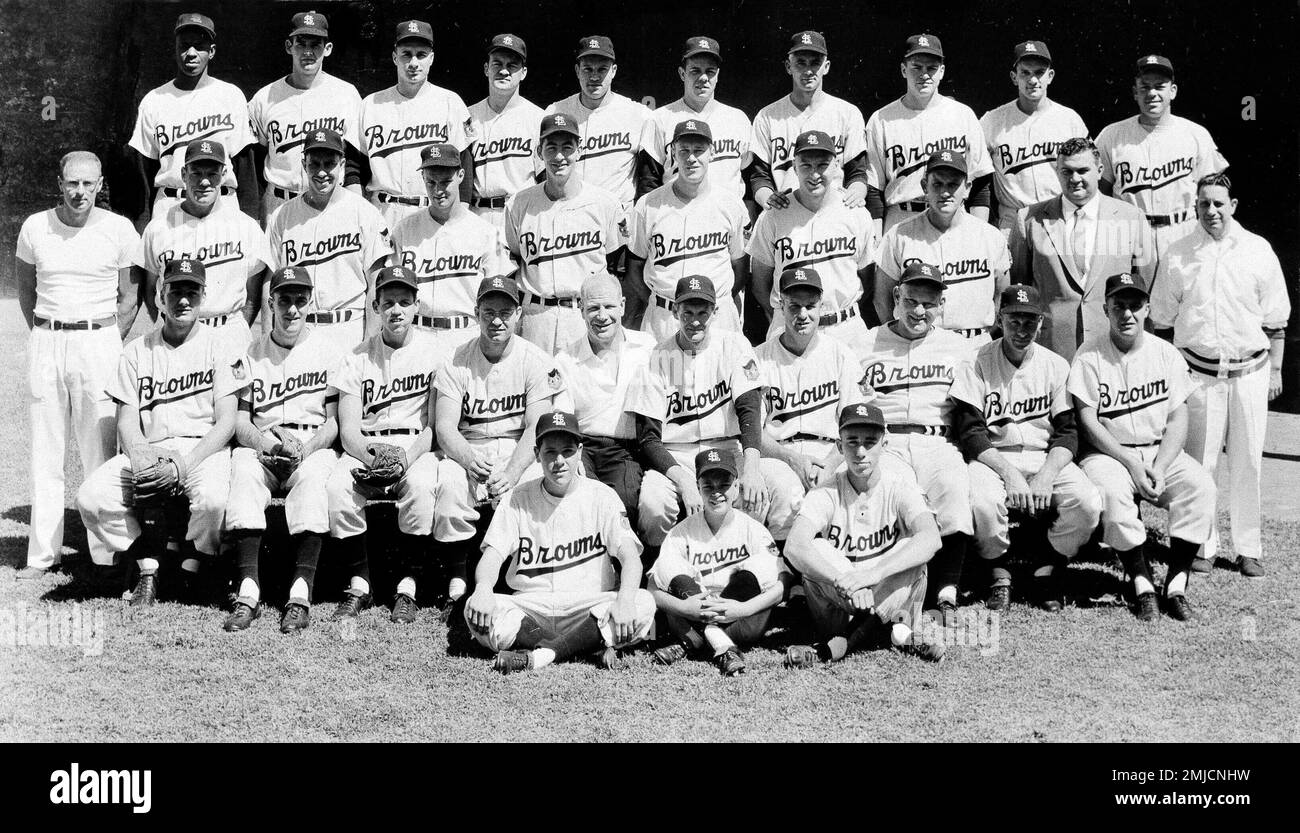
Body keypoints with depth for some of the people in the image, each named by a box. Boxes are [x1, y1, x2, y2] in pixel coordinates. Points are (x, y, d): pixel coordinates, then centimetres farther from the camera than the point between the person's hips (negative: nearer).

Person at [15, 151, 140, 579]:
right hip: (45, 342, 3)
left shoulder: (120, 230, -2)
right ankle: (43, 554, 10)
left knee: (100, 452, -3)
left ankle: (107, 553, 2)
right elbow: (25, 289, 15)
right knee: (45, 452, 5)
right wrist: (45, 337, 9)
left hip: (99, 339, -2)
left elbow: (129, 298, 5)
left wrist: (107, 346, 1)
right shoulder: (35, 227, 4)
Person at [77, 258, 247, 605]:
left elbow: (226, 422, -4)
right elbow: (126, 420, 7)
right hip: (149, 452, 3)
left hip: (205, 449, -3)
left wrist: (186, 463, -19)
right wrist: (138, 453, -17)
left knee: (212, 498, -36)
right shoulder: (137, 351, 13)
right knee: (91, 498, -22)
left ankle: (194, 567, -5)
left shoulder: (217, 346, 4)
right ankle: (150, 565, -2)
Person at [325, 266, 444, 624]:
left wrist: (406, 458, -20)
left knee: (421, 486, -35)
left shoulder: (433, 352, 2)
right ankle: (359, 584, -13)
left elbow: (435, 425, -2)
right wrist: (373, 459, -20)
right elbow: (348, 430, 1)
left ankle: (407, 588, -21)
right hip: (365, 449, 2)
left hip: (417, 449, -2)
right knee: (336, 487, -29)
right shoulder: (358, 357, 7)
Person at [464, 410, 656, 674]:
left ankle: (539, 655, -29)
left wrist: (625, 599, -29)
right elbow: (492, 554, -1)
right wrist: (483, 589, -26)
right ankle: (597, 647, -25)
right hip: (529, 609, 1)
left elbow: (630, 556, -7)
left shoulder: (601, 496, 3)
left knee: (644, 605, -29)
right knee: (475, 610, -28)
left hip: (588, 608, -1)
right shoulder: (518, 499, 8)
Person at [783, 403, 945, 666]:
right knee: (816, 550, -26)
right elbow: (795, 546, -26)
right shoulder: (826, 494, -7)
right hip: (838, 602, 0)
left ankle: (841, 643, -26)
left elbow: (931, 539, -27)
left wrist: (872, 573, -42)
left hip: (890, 595, 0)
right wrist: (845, 581, -43)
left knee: (912, 548, -26)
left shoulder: (899, 487, -6)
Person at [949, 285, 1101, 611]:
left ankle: (1046, 569, 1)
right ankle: (1000, 575, -8)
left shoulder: (1056, 366, 6)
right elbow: (970, 432, -8)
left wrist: (1046, 476, -16)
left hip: (1046, 457, 3)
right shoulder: (977, 363, -1)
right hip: (991, 458, -2)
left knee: (1089, 503, -24)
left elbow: (1067, 432, 2)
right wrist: (1008, 473, -21)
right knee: (983, 502, -35)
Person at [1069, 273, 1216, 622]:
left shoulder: (1167, 354, 7)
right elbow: (1088, 423, -8)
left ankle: (1176, 586, -20)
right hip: (1108, 452, -3)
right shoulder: (1089, 356, -2)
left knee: (1200, 486, -25)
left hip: (1161, 452, 3)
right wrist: (1131, 464, -17)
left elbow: (1178, 419, 2)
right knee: (1112, 491, -35)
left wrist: (1159, 468, -14)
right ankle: (1142, 585, -25)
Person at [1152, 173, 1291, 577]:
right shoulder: (1177, 256, 3)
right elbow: (1162, 322, 9)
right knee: (1199, 462, 0)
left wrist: (1275, 370, 7)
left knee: (1247, 462, 3)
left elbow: (1275, 320, 9)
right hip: (1199, 372, 0)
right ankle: (1203, 545, 10)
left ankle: (1248, 548, 12)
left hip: (1250, 369, 0)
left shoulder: (1258, 250, 4)